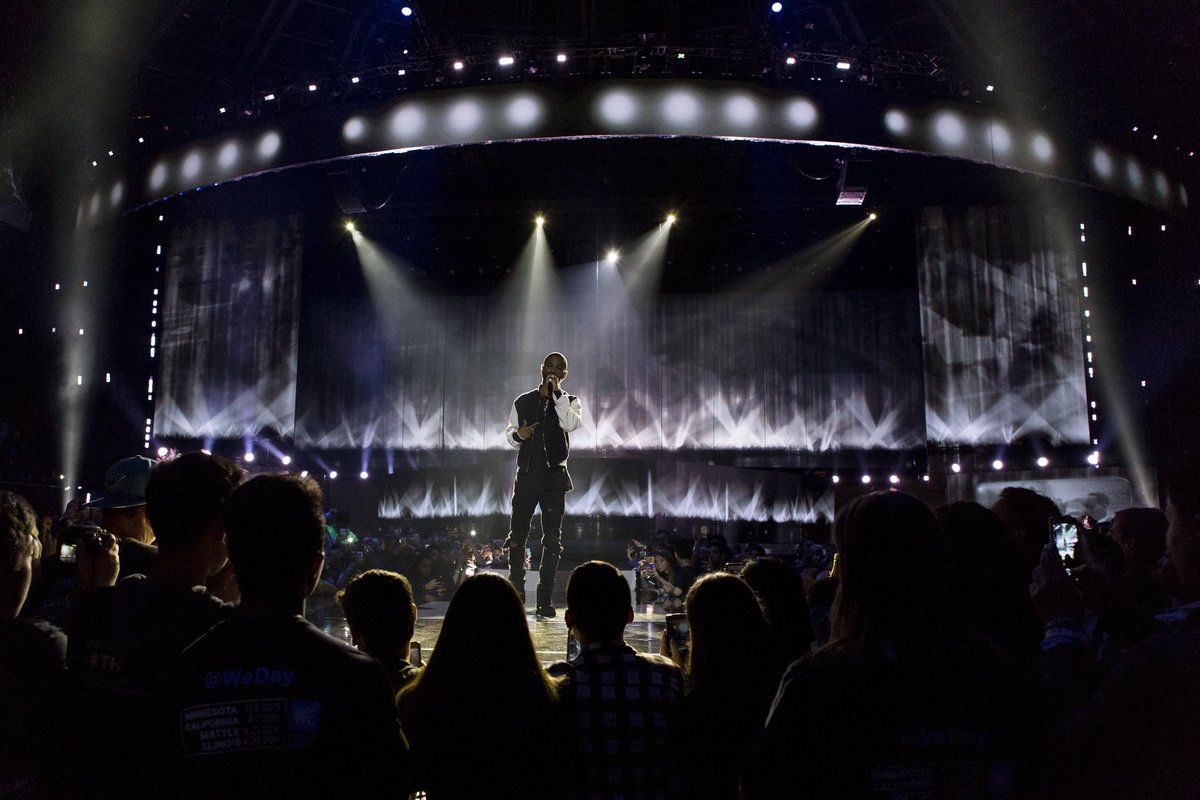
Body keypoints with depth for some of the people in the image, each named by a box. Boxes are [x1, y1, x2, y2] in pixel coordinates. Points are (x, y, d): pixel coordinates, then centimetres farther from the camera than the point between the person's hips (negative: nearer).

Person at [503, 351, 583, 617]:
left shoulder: (570, 401, 6)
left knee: (552, 539, -3)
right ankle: (516, 592, 21)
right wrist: (517, 434, -8)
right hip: (527, 475, 2)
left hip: (554, 476, -2)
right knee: (516, 535, 5)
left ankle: (545, 599, 1)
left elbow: (571, 424, -16)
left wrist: (556, 393, -16)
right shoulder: (523, 401, 11)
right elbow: (509, 433, 15)